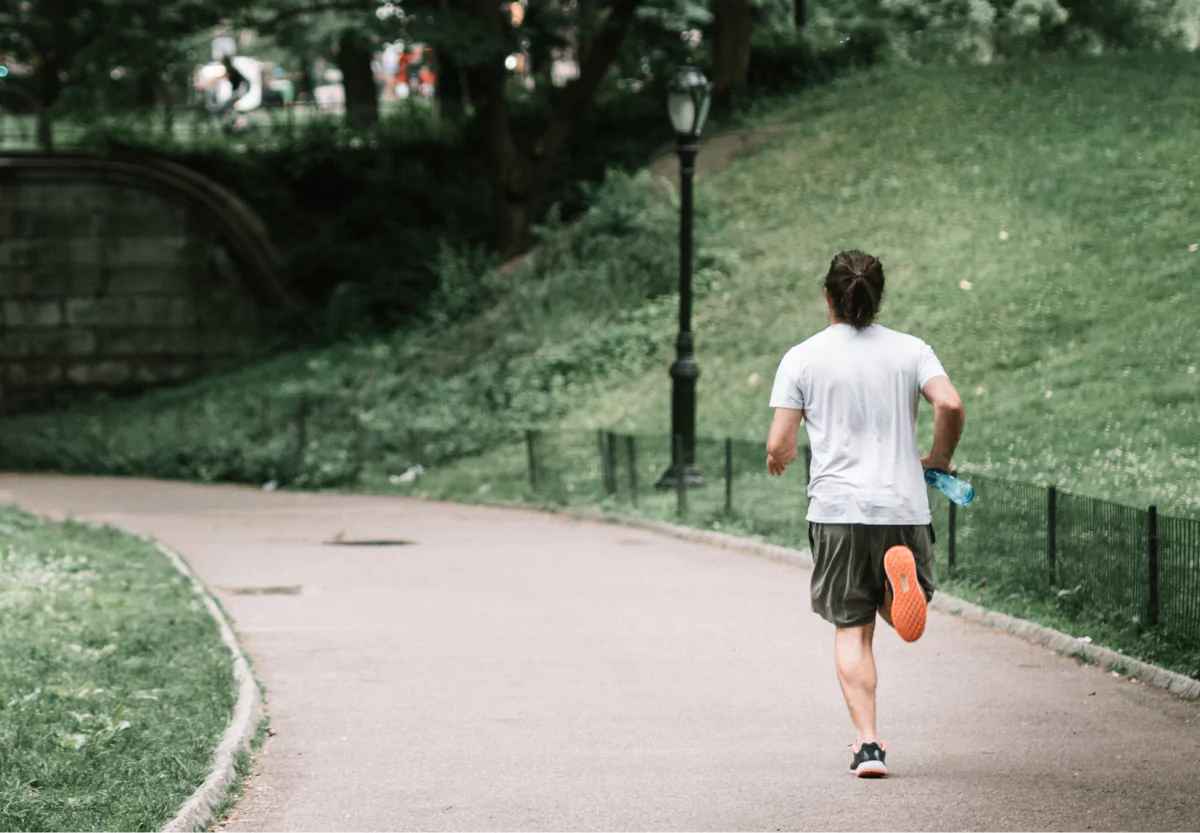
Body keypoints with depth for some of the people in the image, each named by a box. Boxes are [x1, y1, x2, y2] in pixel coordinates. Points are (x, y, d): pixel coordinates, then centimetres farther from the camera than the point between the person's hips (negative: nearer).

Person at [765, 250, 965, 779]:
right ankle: (901, 573, -21)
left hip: (837, 511, -1)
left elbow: (778, 445, -3)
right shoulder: (910, 350, 4)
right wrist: (939, 459, 7)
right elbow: (950, 405, -11)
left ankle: (868, 744, -5)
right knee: (907, 622, 15)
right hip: (904, 505, 1)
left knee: (852, 629, 7)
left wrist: (781, 457, 21)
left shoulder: (803, 358, 1)